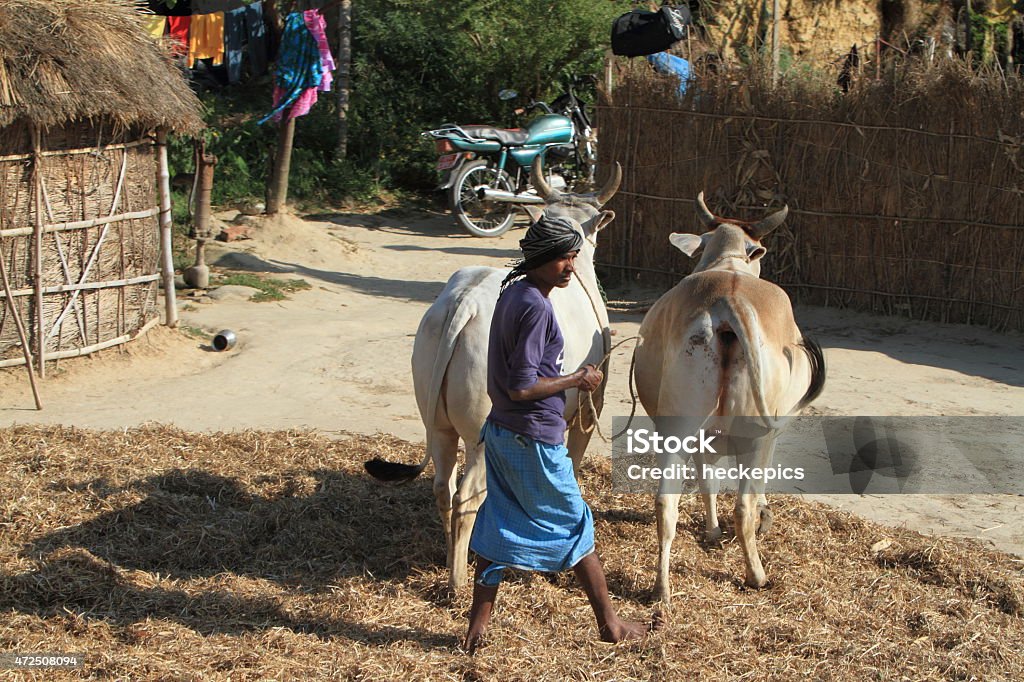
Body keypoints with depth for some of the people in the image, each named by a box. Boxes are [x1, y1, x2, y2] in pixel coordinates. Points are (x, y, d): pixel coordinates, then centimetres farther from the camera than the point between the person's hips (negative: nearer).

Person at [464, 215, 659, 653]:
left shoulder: (511, 293, 7)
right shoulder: (536, 307, -22)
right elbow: (521, 387, -24)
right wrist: (577, 380, -13)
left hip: (501, 432, 8)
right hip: (534, 441, -8)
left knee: (499, 525, 14)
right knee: (575, 526, 6)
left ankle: (478, 624, 18)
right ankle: (610, 624, 19)